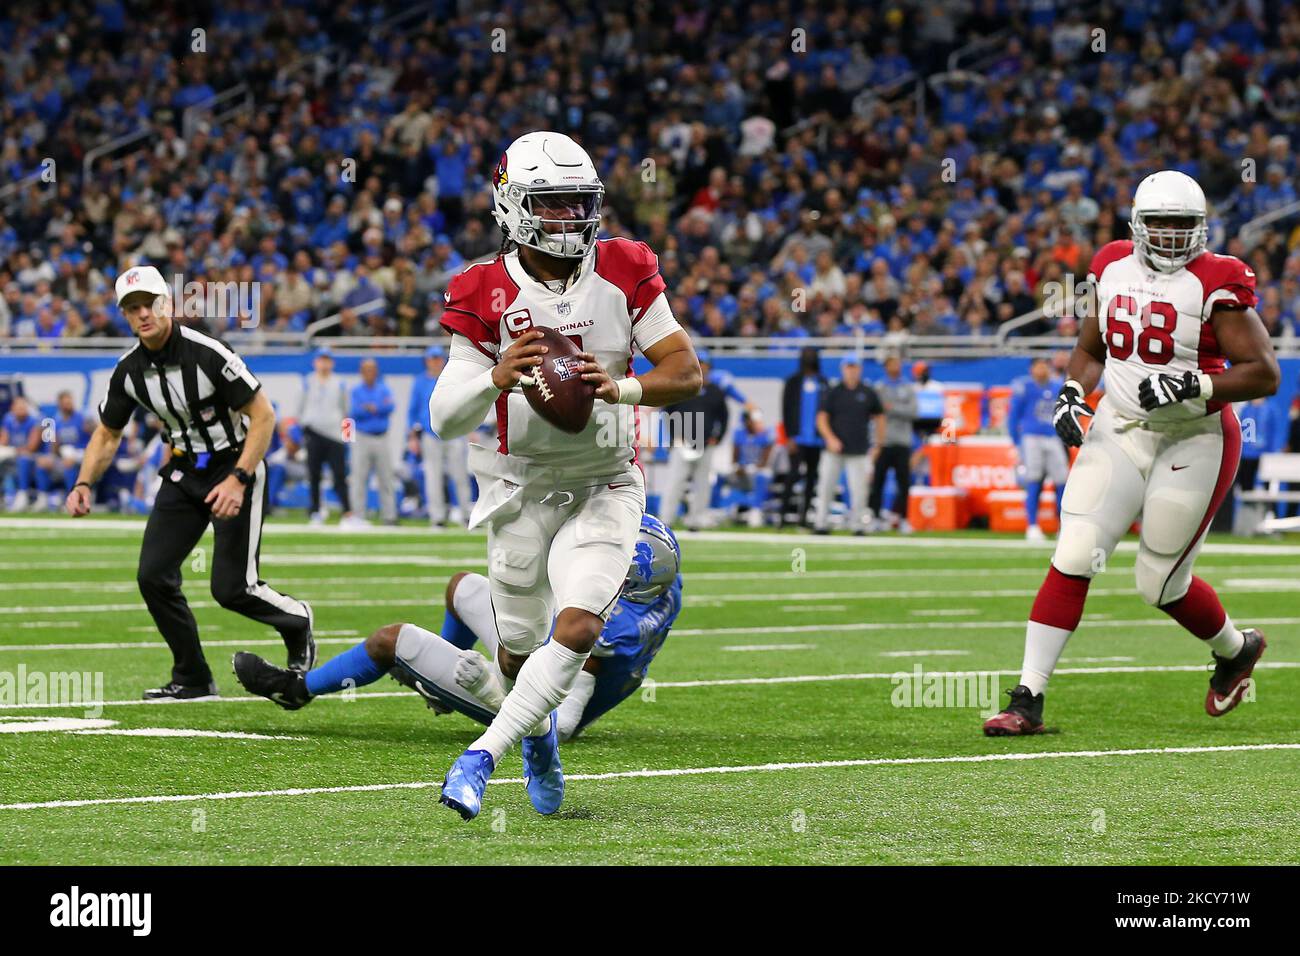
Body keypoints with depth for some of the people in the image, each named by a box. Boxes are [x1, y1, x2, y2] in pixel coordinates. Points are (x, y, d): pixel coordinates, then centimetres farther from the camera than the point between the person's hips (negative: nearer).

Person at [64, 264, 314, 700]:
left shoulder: (207, 354, -23)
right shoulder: (129, 371, -4)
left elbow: (263, 414, -19)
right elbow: (108, 433, 10)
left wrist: (238, 480, -25)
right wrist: (84, 484, -7)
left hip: (235, 466, -6)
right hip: (184, 474, 6)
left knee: (232, 588, -9)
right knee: (154, 576, -5)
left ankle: (297, 621, 23)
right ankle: (193, 680, 9)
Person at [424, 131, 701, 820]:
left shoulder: (624, 273, -7)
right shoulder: (487, 293, -11)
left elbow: (687, 373, -9)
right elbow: (444, 419, -15)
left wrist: (621, 387, -28)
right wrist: (496, 378, -35)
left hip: (605, 485, 0)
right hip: (520, 488, 0)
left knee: (579, 626, -21)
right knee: (520, 644, 10)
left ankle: (484, 754, -15)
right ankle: (538, 734, 44)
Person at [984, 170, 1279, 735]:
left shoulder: (1214, 283, -13)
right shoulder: (1113, 268, 4)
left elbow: (1263, 373, -15)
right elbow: (1091, 349, 20)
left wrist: (1190, 387, -26)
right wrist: (1072, 394, 1)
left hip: (1193, 442, -4)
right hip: (1119, 430, 4)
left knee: (1161, 585, 4)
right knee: (1073, 560, -9)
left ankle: (1235, 650, 36)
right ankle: (1027, 700, -9)